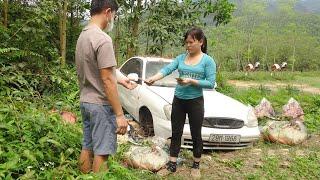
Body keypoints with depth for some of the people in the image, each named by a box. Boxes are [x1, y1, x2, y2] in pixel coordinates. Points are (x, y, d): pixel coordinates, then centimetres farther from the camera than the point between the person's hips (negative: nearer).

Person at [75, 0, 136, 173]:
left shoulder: (82, 36, 9)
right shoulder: (102, 39, -20)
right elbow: (106, 81, -22)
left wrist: (120, 79, 23)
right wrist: (120, 114, -18)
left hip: (85, 101, 9)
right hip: (100, 104, -9)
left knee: (87, 147, 18)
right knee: (101, 152, 2)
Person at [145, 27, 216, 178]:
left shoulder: (208, 61, -6)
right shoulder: (180, 58, 4)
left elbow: (211, 83, -11)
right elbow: (167, 69, -10)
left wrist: (191, 81, -22)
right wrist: (153, 78, -28)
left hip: (195, 102, -3)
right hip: (178, 100, 4)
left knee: (196, 135, 9)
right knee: (176, 133, 10)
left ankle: (196, 166, 26)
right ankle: (172, 165, 21)